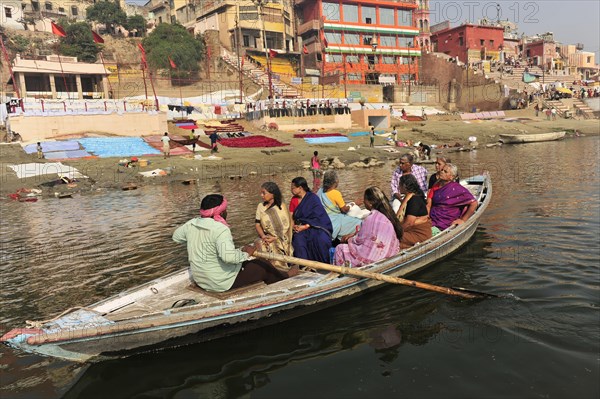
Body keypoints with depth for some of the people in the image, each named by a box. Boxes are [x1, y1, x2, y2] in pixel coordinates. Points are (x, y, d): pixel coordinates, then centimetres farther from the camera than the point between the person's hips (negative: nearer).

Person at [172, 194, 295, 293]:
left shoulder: (191, 224, -3)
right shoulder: (220, 229, -27)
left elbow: (176, 236, 15)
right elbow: (229, 256, -40)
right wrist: (245, 253, -21)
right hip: (223, 283, -8)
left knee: (245, 263, 27)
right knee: (264, 265, 9)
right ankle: (284, 278, 38)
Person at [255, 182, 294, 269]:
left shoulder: (282, 207, -4)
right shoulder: (260, 206, 7)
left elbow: (286, 227, -5)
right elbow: (257, 223, 6)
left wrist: (274, 238, -13)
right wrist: (263, 236, -10)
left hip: (281, 240, -4)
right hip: (267, 240, 4)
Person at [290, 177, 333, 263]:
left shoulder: (313, 198, -5)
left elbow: (318, 217, -11)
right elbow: (291, 217, 11)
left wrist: (305, 226, -21)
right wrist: (294, 226, -11)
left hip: (317, 226, -3)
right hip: (301, 227, 4)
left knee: (321, 239, -33)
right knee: (298, 239, -30)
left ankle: (326, 264, -14)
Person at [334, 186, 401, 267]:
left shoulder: (371, 218, -23)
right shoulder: (387, 213, 2)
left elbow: (360, 239, -11)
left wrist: (349, 239, 8)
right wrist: (354, 234, 13)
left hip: (373, 256, -9)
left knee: (340, 249, 3)